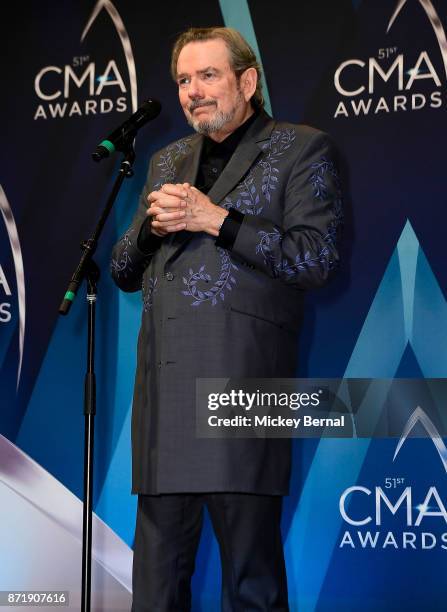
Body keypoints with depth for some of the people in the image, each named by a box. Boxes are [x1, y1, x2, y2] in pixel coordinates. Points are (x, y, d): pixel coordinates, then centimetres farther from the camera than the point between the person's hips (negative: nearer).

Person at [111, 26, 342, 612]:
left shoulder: (300, 149, 6)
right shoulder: (167, 161, 24)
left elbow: (316, 259, -6)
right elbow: (124, 273, 23)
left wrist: (215, 219, -8)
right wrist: (154, 224, 2)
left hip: (244, 381, -5)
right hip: (164, 384, 5)